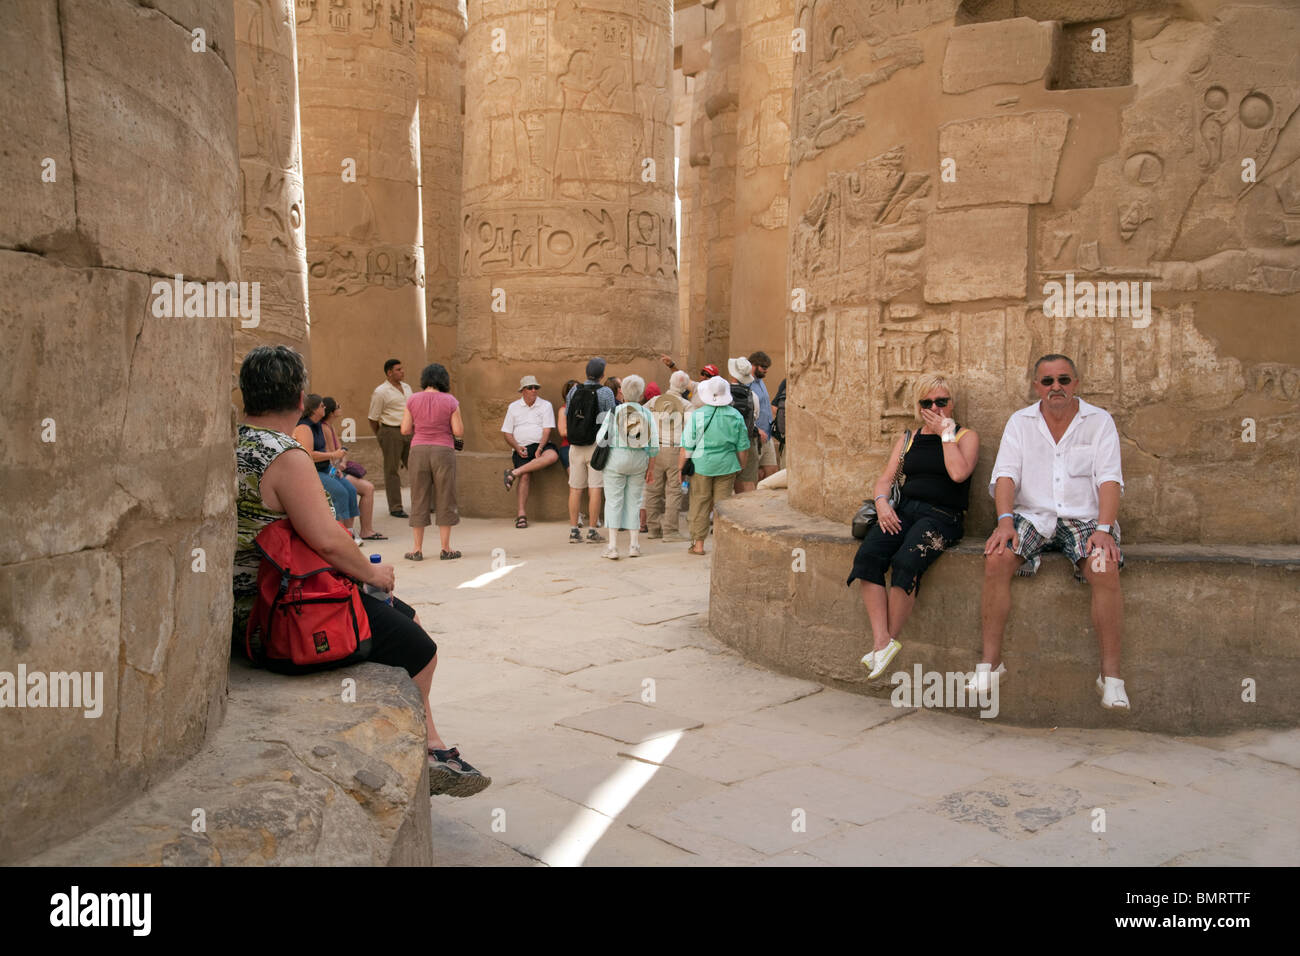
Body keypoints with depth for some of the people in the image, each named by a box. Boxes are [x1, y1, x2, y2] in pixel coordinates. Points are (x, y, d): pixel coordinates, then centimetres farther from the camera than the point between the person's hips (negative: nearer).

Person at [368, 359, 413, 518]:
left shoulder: (407, 388, 14)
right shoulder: (381, 392, -8)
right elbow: (373, 418, -4)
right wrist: (381, 438, 2)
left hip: (409, 432, 6)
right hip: (391, 432, -6)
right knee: (391, 470, 0)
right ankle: (395, 507, 5)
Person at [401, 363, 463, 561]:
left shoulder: (413, 400, 2)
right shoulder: (450, 401, -3)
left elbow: (405, 430, 1)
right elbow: (459, 432, -5)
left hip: (419, 450, 2)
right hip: (443, 450, -2)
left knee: (419, 499, 8)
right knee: (445, 499, 7)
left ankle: (418, 549, 11)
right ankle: (445, 548, 10)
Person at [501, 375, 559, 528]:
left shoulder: (546, 405, 9)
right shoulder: (513, 407, 14)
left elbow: (547, 430, -1)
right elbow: (507, 433, 12)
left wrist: (540, 449, -17)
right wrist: (517, 448, -7)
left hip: (541, 445, 0)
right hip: (521, 448, 0)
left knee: (552, 456, -36)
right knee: (524, 476, -25)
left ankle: (514, 473, -32)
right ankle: (522, 515, -25)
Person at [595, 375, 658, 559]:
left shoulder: (615, 411, -7)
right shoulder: (647, 414, 0)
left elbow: (601, 439, -9)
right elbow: (654, 447, 0)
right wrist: (650, 467, 14)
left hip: (617, 458, -2)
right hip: (639, 461, 2)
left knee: (614, 501, 2)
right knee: (634, 501, 11)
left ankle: (613, 546, -3)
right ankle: (633, 544, 11)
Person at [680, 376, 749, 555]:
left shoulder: (697, 415, -7)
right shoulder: (736, 416, 2)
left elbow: (687, 447, -6)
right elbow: (743, 447, 6)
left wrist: (680, 468, 4)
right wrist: (740, 467, 19)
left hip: (701, 465, -2)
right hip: (727, 466, 2)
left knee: (700, 504, 6)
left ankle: (698, 544, 10)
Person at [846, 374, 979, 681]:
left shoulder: (965, 436, 9)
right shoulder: (908, 439, 23)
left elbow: (959, 472, -11)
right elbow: (886, 478, 17)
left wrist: (946, 433, -3)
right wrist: (882, 502, -4)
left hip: (942, 515, -4)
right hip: (903, 510, 5)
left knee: (905, 562, -33)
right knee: (867, 555, -26)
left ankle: (890, 640, -18)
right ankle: (880, 641, -27)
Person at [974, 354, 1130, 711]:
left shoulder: (1099, 421, 5)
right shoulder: (1020, 422, 10)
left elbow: (1110, 480, -4)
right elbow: (1005, 475, 0)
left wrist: (1104, 528, -20)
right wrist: (1005, 519, -19)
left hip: (1084, 518, -1)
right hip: (1033, 516, 1)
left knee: (1105, 567, -31)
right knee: (996, 558, -27)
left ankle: (1111, 675, -20)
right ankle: (990, 662, -18)